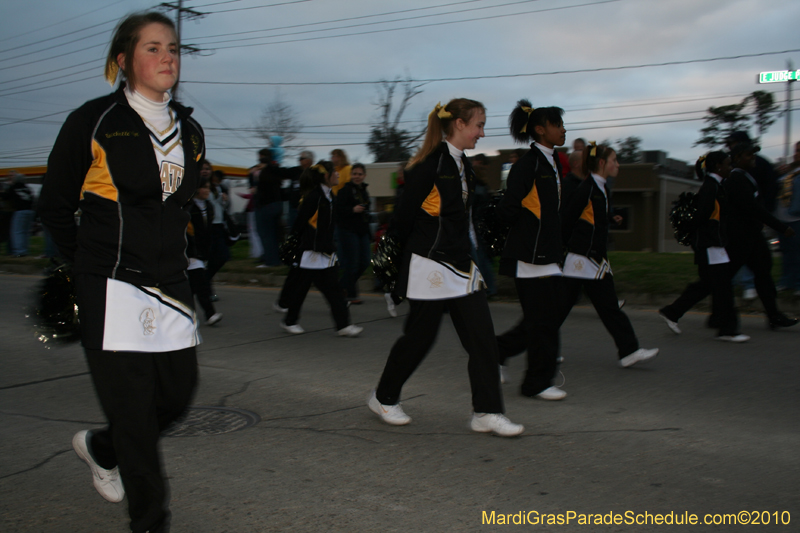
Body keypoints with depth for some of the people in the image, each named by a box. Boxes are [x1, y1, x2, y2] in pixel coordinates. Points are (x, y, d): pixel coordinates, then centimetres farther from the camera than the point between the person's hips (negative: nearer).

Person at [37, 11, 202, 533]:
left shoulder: (190, 131, 10)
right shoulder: (93, 122, -6)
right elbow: (54, 206, 2)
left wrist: (175, 254, 15)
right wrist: (93, 261, 3)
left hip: (171, 285, 6)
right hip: (113, 291, -6)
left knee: (178, 393, 10)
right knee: (133, 410, -2)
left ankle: (100, 447, 40)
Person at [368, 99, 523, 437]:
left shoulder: (464, 165, 12)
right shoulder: (430, 165, -15)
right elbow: (405, 215, -11)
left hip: (461, 265, 8)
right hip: (431, 266, -8)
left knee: (482, 336, 2)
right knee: (419, 337, 4)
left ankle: (486, 412, 9)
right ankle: (384, 398, 26)